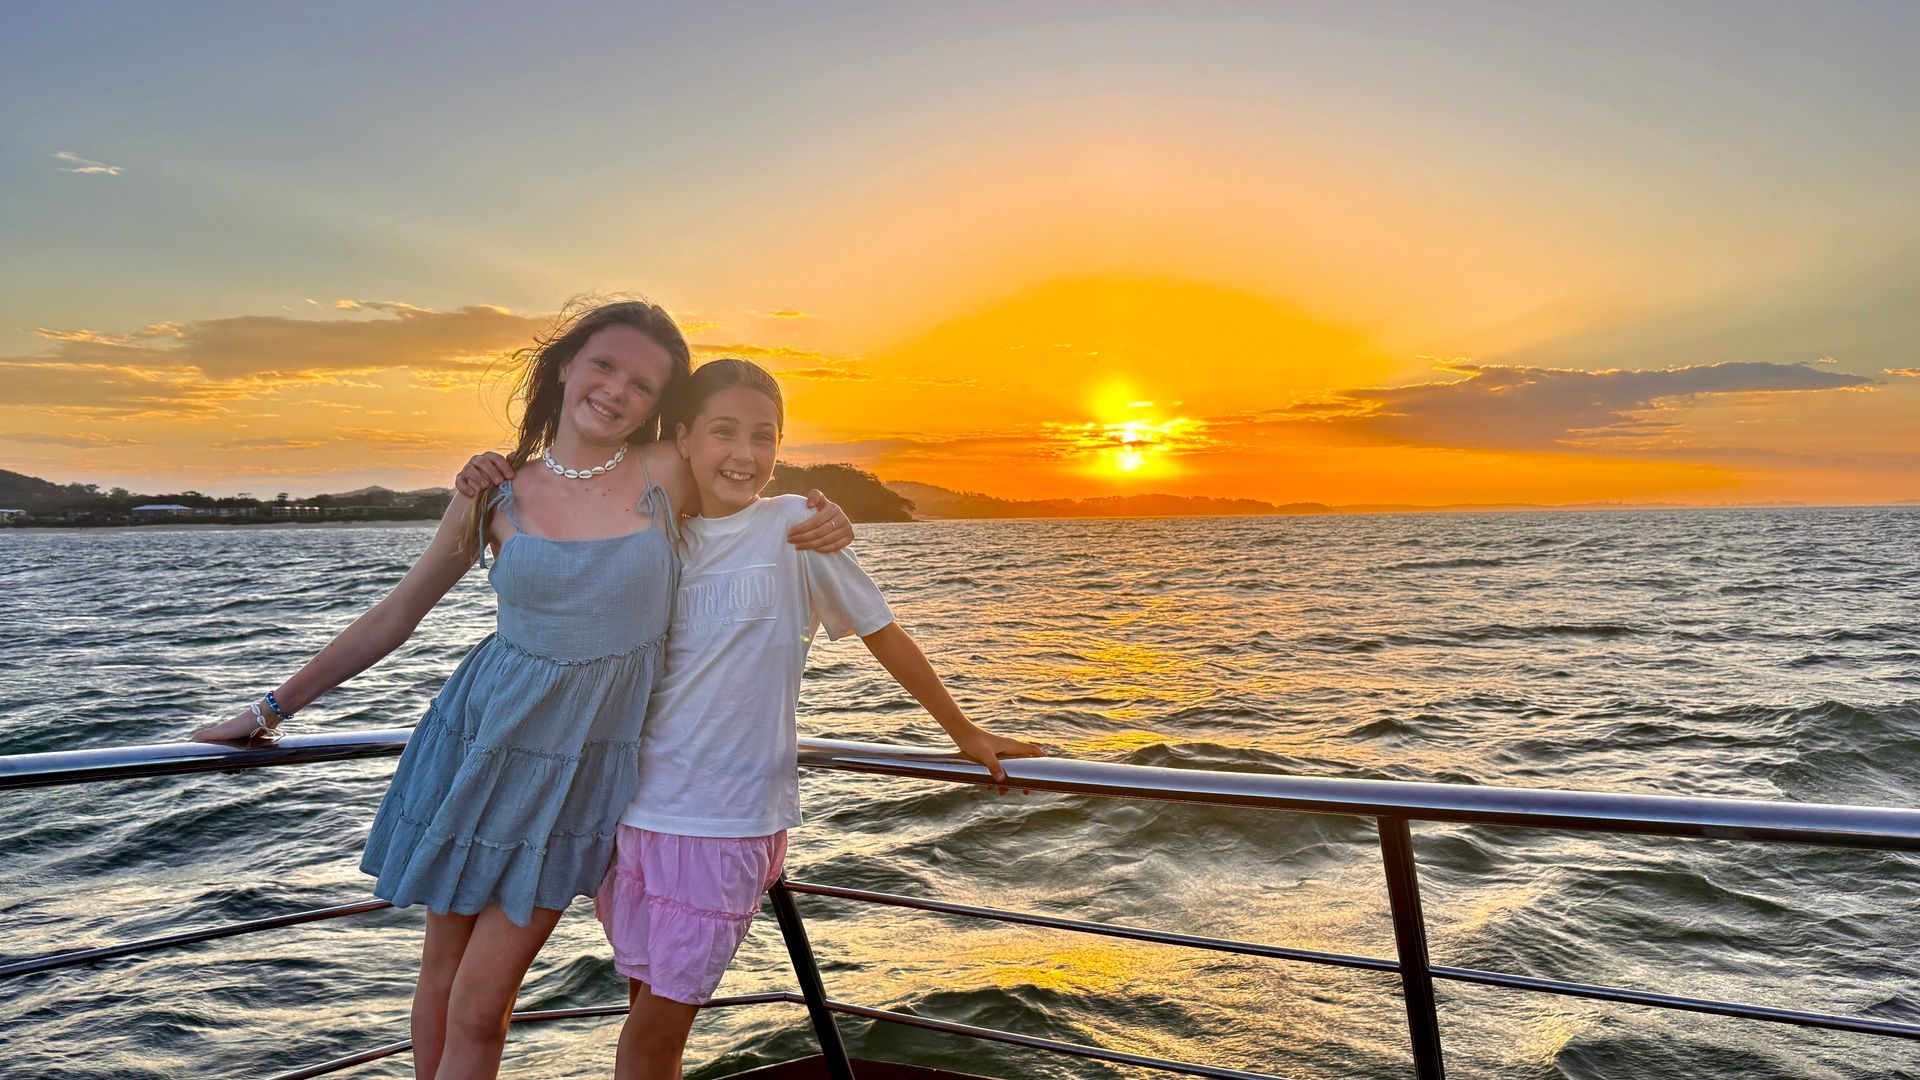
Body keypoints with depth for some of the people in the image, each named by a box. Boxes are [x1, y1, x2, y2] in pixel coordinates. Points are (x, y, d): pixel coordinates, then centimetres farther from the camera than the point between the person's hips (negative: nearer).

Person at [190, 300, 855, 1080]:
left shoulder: (667, 474, -8)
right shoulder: (495, 496, -4)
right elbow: (390, 620, 6)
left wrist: (821, 524, -12)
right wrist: (272, 710, 11)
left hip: (583, 768, -1)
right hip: (482, 743, 2)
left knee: (480, 1006, 4)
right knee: (441, 978, 15)